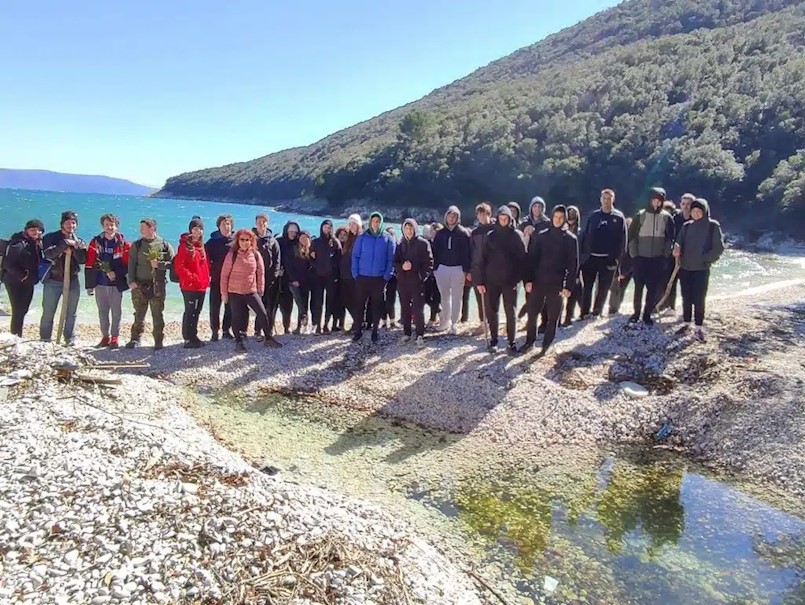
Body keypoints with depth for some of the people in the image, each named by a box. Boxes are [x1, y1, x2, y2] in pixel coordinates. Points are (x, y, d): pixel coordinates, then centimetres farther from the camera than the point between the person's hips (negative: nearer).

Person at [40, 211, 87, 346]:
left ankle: (70, 340, 15)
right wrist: (65, 244, -20)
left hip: (72, 281, 2)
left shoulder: (79, 242, 11)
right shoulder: (51, 238, 3)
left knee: (71, 314, 7)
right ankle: (45, 340, 8)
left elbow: (82, 259, -4)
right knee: (48, 314, 1)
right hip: (53, 280, -2)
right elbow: (49, 254, -15)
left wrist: (75, 246, -17)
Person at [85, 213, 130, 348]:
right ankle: (105, 336, 20)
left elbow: (128, 264, -4)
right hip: (100, 283, 2)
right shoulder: (96, 242, 4)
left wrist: (116, 273, -17)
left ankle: (115, 337, 12)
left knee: (116, 312, 3)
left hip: (116, 284, -2)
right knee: (102, 312, 10)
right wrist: (89, 285, 0)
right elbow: (89, 265, 3)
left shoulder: (123, 243, -2)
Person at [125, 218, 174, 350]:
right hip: (139, 285, 2)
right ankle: (135, 339, 15)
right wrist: (131, 281, -8)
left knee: (158, 314, 3)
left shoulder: (164, 245, 3)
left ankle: (158, 341, 9)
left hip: (157, 285, -2)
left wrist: (159, 264, -15)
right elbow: (131, 264, 2)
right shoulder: (137, 245, 8)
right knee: (139, 314, 6)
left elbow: (172, 263, 0)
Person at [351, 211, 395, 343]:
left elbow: (390, 258, 1)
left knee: (377, 305, 6)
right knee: (360, 304, 2)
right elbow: (355, 256, 4)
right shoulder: (362, 237, 3)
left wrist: (387, 275, -7)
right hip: (363, 277, 1)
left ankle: (375, 331, 16)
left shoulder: (387, 238, 2)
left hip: (379, 278, 0)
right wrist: (355, 273, -4)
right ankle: (358, 330, 11)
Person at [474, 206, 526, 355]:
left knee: (511, 312, 2)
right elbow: (481, 259, 1)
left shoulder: (516, 236, 2)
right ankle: (493, 340, 19)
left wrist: (517, 278, -8)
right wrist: (480, 281, -4)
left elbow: (521, 258, 0)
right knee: (491, 311, 6)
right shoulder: (490, 236, 3)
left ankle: (512, 342, 11)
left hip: (510, 281, -1)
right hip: (491, 280, 1)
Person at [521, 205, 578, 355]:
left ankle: (546, 345, 17)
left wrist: (568, 286, -9)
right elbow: (531, 258, 2)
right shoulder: (540, 235, 3)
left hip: (557, 284, -1)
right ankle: (529, 341, 20)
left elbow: (573, 265, -2)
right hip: (538, 281, 1)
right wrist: (528, 280, -6)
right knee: (532, 313, 4)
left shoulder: (571, 239, 0)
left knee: (553, 317, 5)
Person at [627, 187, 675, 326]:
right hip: (641, 257, 0)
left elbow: (669, 238, 6)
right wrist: (634, 254, -4)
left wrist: (665, 255, -2)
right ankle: (636, 313, 12)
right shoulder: (640, 215, 1)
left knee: (653, 288, 1)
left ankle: (647, 314, 10)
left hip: (658, 259, 1)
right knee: (638, 287, 2)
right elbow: (632, 236, 2)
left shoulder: (667, 218, 3)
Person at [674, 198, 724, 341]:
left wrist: (704, 259, -12)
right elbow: (679, 242, 8)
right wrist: (676, 248, -14)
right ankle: (686, 323, 21)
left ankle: (699, 327, 6)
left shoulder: (713, 226, -4)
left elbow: (719, 248, -5)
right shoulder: (687, 226, 7)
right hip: (685, 267, 4)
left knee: (699, 299, -3)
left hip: (701, 269, -4)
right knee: (686, 298, 10)